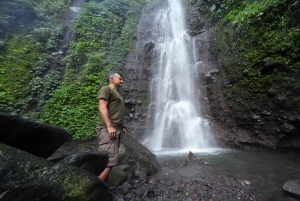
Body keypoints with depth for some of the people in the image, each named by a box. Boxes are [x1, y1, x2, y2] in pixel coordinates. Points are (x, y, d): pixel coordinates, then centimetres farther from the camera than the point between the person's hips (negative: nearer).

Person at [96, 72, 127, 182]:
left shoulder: (116, 93, 27)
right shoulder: (106, 89, -1)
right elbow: (102, 108, -14)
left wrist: (122, 126, 20)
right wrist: (109, 126, -22)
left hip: (115, 130, 9)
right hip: (108, 129, -9)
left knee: (110, 162, 8)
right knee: (109, 162, -13)